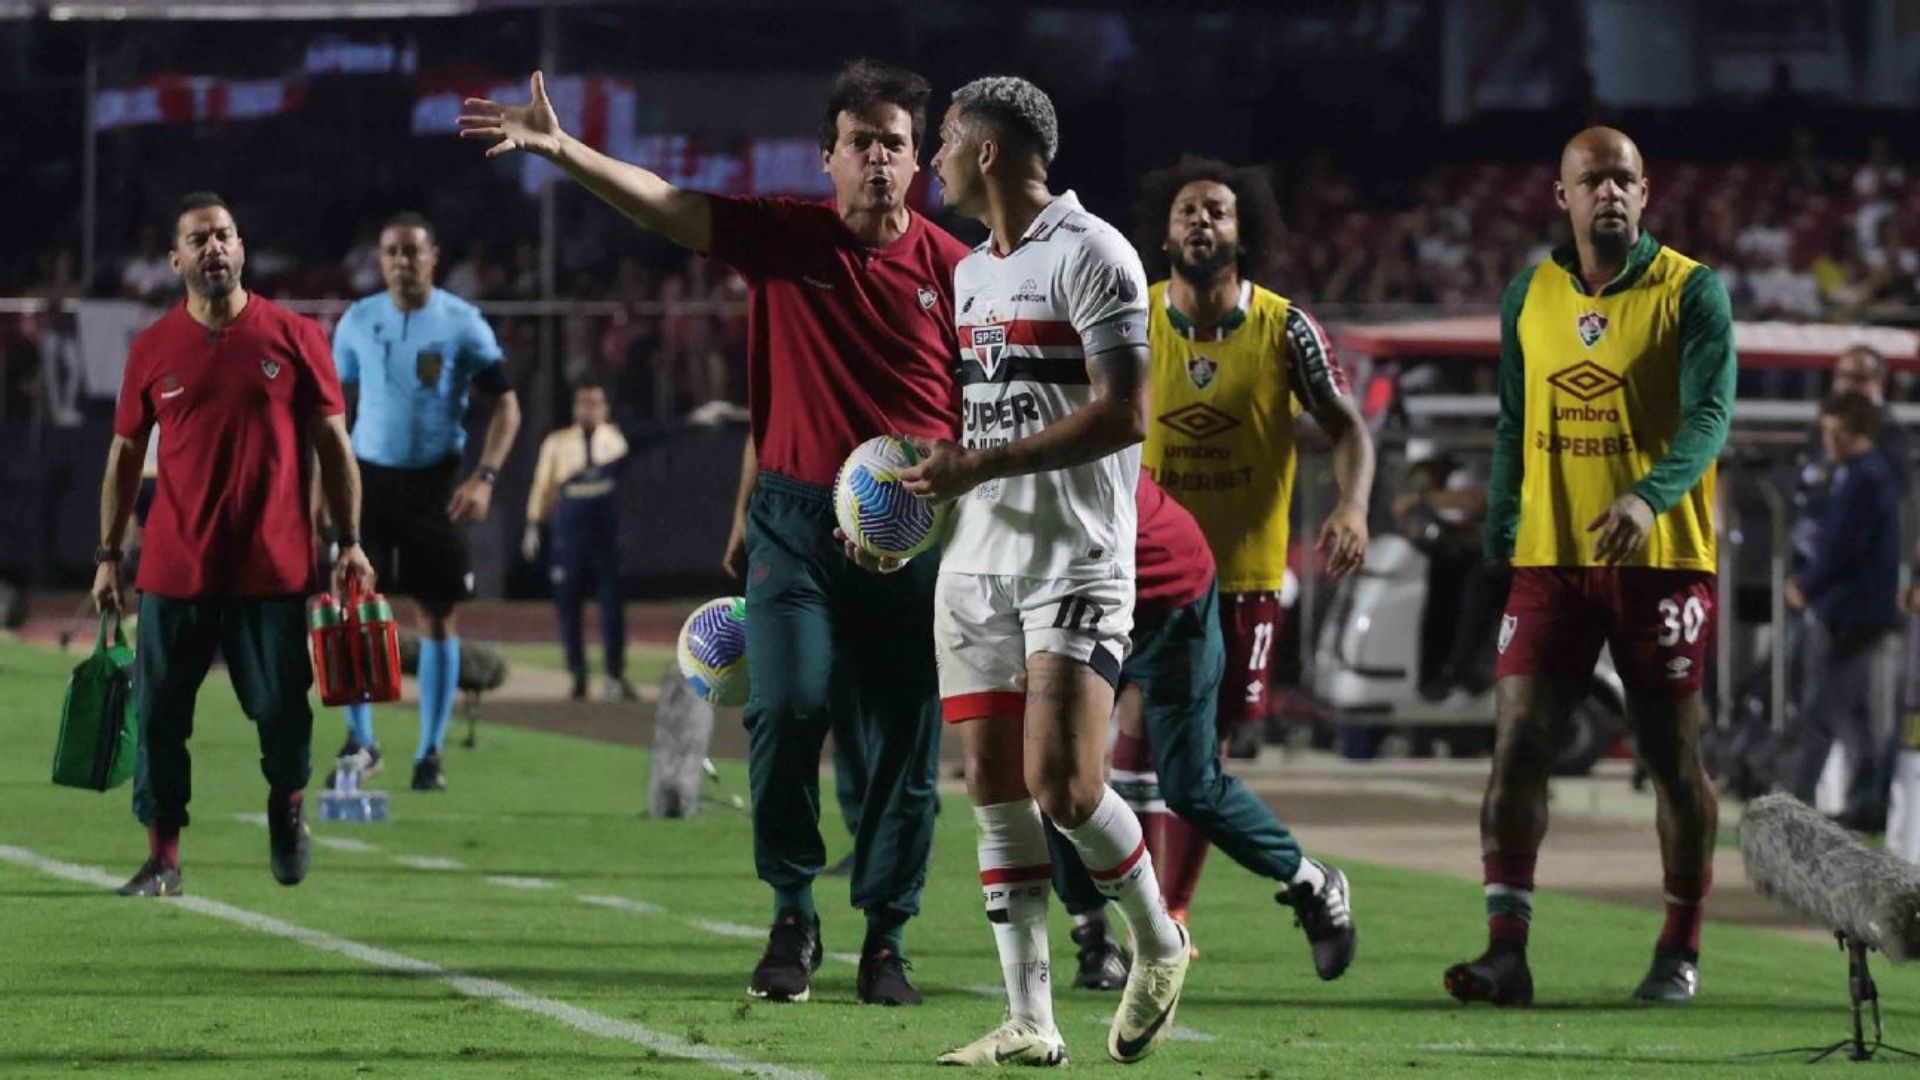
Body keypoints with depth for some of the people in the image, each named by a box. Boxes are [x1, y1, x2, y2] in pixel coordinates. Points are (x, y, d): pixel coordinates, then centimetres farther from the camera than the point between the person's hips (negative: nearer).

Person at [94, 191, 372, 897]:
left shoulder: (294, 337, 1)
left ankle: (287, 801, 32)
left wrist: (349, 543, 0)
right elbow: (125, 454, 12)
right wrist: (108, 557, 9)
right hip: (175, 568, 1)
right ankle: (162, 858, 6)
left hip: (273, 567, -1)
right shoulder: (153, 350, 5)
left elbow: (331, 443, 5)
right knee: (158, 714, -2)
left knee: (281, 710, 1)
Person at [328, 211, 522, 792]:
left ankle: (430, 753, 9)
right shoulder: (358, 322, 4)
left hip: (434, 483, -2)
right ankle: (360, 740, 6)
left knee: (437, 617, 0)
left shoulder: (461, 323, -4)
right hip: (369, 476, 2)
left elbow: (506, 405, -3)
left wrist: (484, 477, -14)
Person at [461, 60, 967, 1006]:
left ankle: (885, 941, 14)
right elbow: (663, 207, -6)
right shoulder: (783, 237, 3)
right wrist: (562, 150, -19)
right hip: (797, 518, 0)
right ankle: (792, 917, 3)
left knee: (906, 747, 2)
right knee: (787, 707, -14)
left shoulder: (952, 268, 4)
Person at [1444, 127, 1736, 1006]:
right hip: (1551, 561, 3)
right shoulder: (1529, 297, 10)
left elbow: (1710, 414, -15)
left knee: (1673, 758, 4)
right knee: (1517, 744, -7)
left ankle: (1680, 951, 16)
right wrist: (1498, 537, 10)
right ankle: (1506, 950, -9)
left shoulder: (1690, 291, -4)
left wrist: (1649, 496, -31)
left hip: (1662, 561, -3)